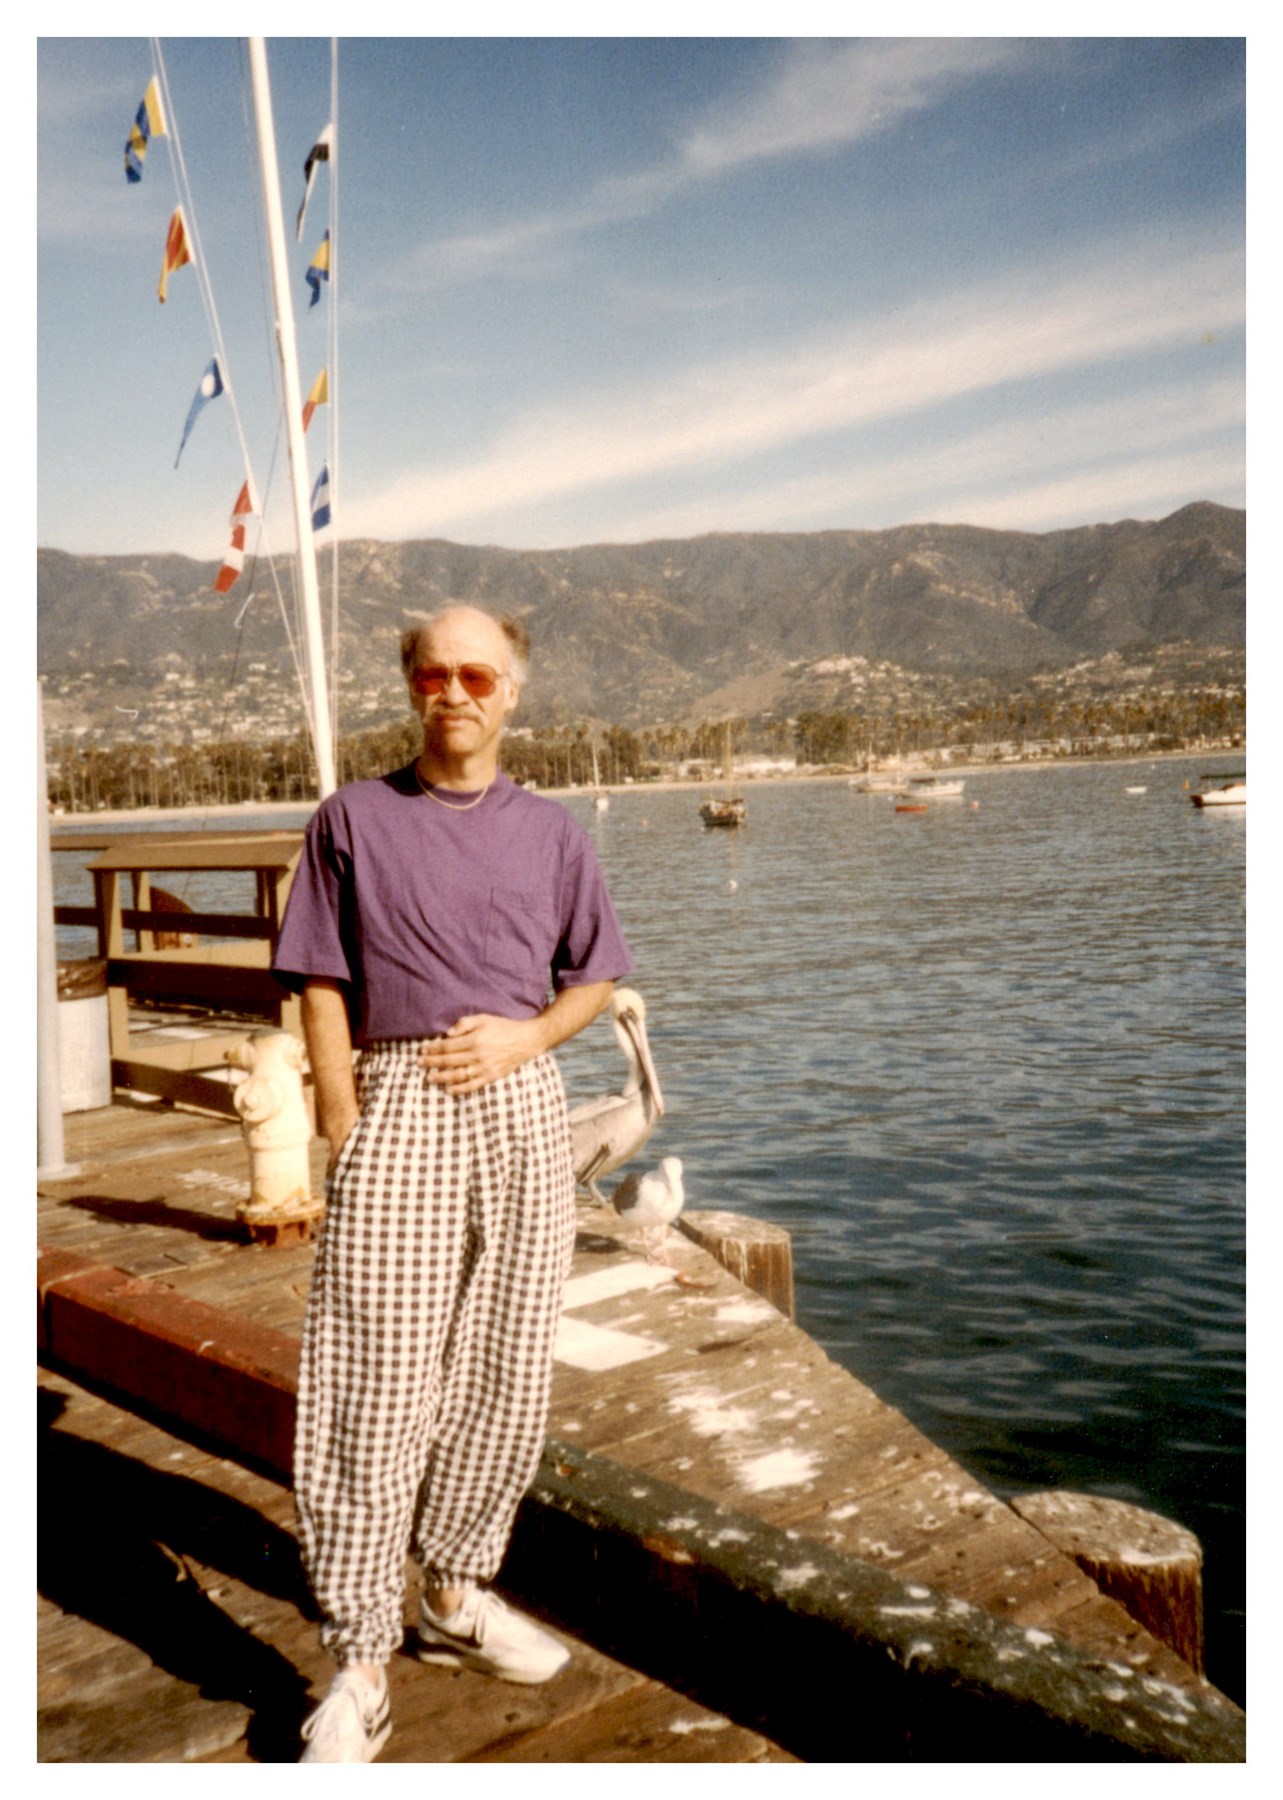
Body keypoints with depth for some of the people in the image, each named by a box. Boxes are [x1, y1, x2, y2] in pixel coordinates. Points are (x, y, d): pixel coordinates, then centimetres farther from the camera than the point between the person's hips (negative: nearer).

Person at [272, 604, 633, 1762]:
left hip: (521, 1102, 3)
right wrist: (342, 1126, -7)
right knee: (377, 1385, -5)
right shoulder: (354, 819, 4)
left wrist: (530, 1033, -6)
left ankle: (457, 1597, 31)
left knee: (506, 1379, 11)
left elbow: (595, 979, 14)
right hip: (397, 1103, -3)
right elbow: (323, 986, 1)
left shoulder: (552, 832, 9)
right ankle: (361, 1666, 7)